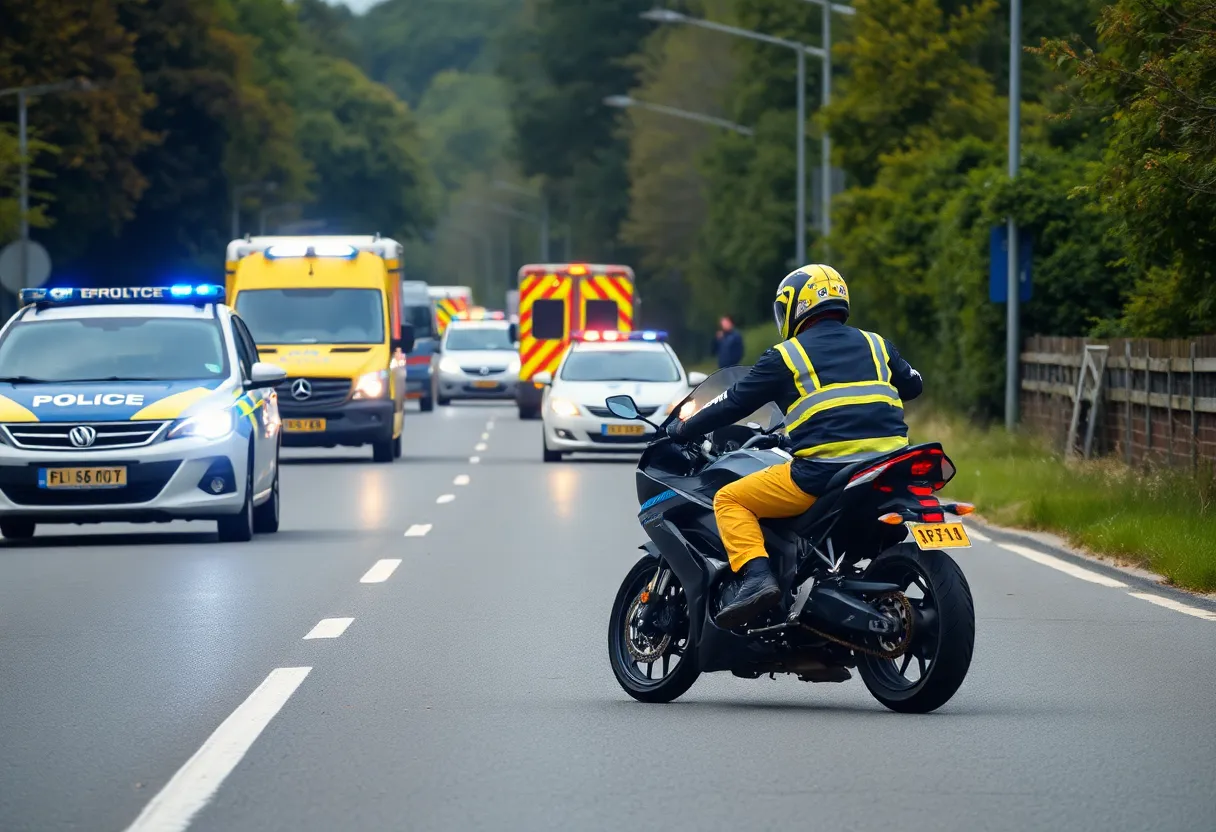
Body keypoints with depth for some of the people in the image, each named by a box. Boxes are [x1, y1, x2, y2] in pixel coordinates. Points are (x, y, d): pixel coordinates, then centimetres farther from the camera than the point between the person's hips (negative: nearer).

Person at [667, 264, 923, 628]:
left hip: (822, 472, -6)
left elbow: (734, 403, 8)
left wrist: (683, 430, 22)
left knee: (729, 500, 4)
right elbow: (913, 384, 34)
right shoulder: (876, 345, 18)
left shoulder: (785, 356, 4)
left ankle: (754, 575, -18)